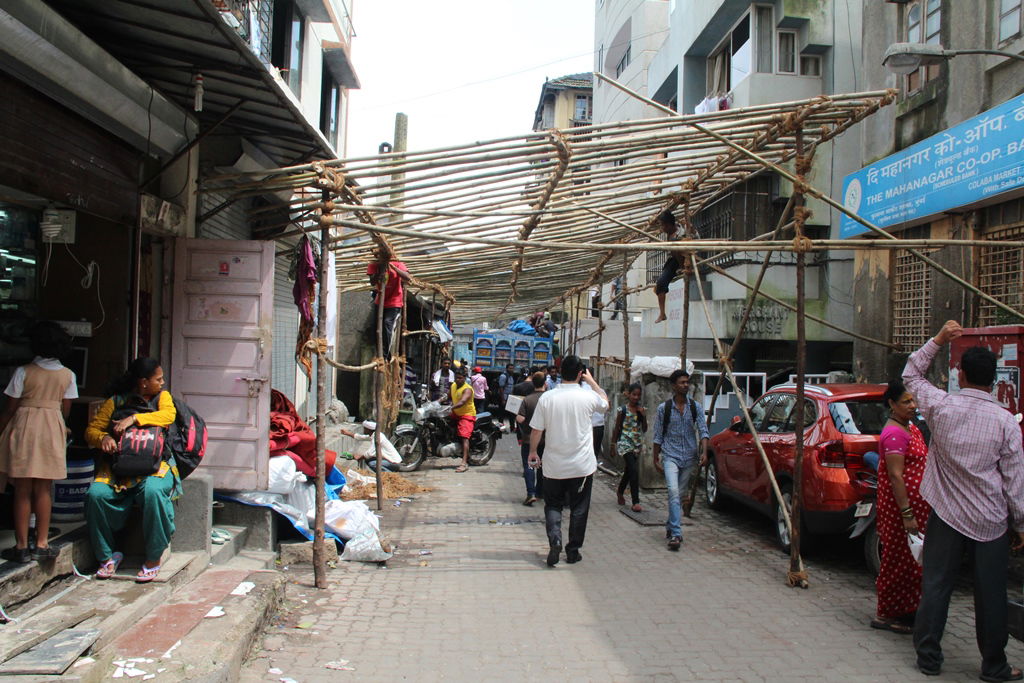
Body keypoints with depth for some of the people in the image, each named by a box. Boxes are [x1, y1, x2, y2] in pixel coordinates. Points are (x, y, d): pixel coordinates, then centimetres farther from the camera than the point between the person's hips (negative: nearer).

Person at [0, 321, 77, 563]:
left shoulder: (24, 372, -9)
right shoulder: (67, 375, 0)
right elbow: (65, 409, 4)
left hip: (23, 428, -2)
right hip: (52, 432, 3)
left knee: (22, 491, 4)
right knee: (43, 490, 10)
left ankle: (22, 547, 7)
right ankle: (42, 545, 11)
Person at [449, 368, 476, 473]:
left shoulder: (467, 389, -18)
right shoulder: (453, 386, 9)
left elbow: (462, 402, -33)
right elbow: (452, 398, 24)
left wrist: (451, 408, -47)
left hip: (467, 415, -9)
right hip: (456, 414, 9)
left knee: (464, 437, -19)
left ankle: (464, 463, -26)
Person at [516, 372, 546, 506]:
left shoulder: (527, 400, -13)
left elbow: (520, 419, -18)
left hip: (529, 439, -3)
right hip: (546, 439, 3)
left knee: (528, 466, 1)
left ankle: (531, 493, -12)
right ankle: (539, 491, 28)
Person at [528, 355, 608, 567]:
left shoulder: (547, 397, -10)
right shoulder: (588, 397, -11)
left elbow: (536, 430, -4)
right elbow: (605, 402, 14)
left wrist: (533, 452, 11)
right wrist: (591, 381, 19)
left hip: (554, 466, 1)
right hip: (582, 466, 0)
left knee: (553, 506, 14)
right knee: (579, 509, 13)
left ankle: (554, 541, -7)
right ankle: (573, 551, 19)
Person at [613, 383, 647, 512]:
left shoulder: (641, 410, 6)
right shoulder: (623, 410, -6)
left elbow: (644, 430, 7)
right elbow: (617, 428, 0)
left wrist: (644, 416, -7)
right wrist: (613, 445, 0)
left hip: (637, 444, 6)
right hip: (625, 443, -5)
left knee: (628, 471, 17)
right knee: (634, 471, -17)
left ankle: (620, 492, 42)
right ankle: (635, 502, -16)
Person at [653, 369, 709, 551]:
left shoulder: (695, 407, 4)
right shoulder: (664, 408, -1)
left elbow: (703, 430, -1)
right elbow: (658, 436, 3)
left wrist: (704, 452, -16)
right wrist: (656, 459, 2)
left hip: (689, 457, 3)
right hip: (670, 456, -3)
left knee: (680, 494, 11)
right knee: (673, 492, -19)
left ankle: (670, 526, 31)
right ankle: (675, 534, -21)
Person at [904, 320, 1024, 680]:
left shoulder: (941, 406, -7)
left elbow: (911, 374, 13)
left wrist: (937, 340, 13)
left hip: (945, 515, 1)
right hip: (990, 521, -1)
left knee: (935, 587, 8)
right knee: (990, 594, 9)